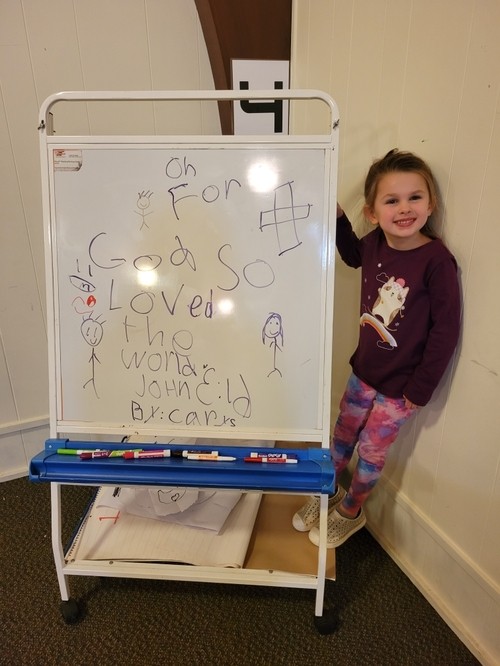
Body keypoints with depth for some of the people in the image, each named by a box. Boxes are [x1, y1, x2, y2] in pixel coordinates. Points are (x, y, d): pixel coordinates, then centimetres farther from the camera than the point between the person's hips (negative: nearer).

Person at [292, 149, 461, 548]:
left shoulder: (437, 260, -23)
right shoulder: (375, 244, -8)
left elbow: (446, 329, -18)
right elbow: (353, 256, 18)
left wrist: (421, 390, -13)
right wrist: (337, 218, 2)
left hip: (400, 387, -5)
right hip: (364, 370, 5)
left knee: (371, 453, 14)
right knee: (342, 437, 21)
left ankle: (351, 511, 42)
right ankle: (327, 494, 47)